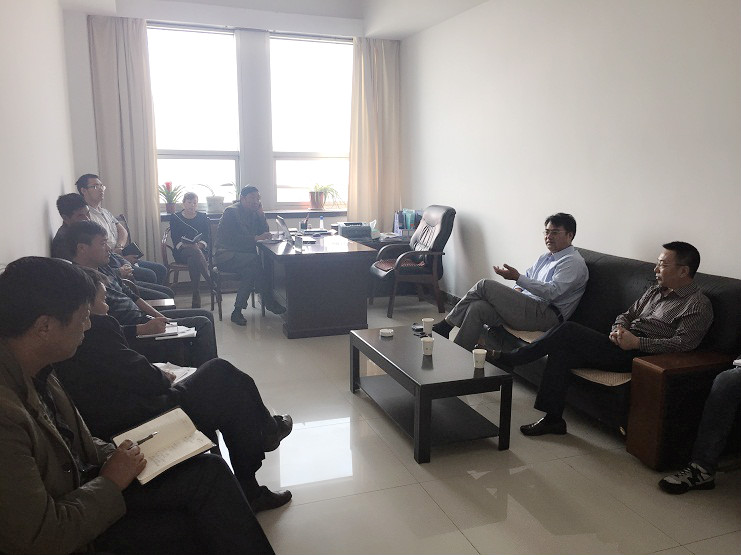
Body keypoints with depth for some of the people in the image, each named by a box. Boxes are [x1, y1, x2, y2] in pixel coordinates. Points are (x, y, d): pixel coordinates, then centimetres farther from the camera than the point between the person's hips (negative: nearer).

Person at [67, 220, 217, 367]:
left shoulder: (101, 267, 10)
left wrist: (159, 316, 6)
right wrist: (144, 329, -29)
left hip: (144, 317, 10)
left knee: (206, 316, 10)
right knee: (202, 324, -14)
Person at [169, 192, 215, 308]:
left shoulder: (203, 217, 14)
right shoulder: (175, 218, 12)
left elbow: (207, 237, 4)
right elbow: (175, 239, 1)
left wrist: (200, 244, -16)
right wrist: (183, 245, -18)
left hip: (200, 250, 1)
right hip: (181, 252, -1)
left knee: (193, 260, -37)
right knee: (195, 252, -37)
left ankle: (196, 296, -36)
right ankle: (210, 281, -43)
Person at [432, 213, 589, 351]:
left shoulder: (573, 262, -6)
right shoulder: (545, 258, 24)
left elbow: (551, 292, -19)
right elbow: (527, 276, 28)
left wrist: (517, 278, -22)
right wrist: (517, 290, 3)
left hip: (545, 315, -9)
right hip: (527, 307, 9)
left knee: (485, 285, -16)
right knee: (477, 308, -16)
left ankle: (445, 325, -7)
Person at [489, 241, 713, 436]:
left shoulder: (699, 305, -4)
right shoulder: (656, 290, 21)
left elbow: (683, 343, -16)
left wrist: (637, 342, -21)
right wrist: (618, 330, 0)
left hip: (635, 355, -8)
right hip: (623, 344, 8)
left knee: (568, 330, -20)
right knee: (562, 351, -17)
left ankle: (508, 358, -9)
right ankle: (553, 418, -10)